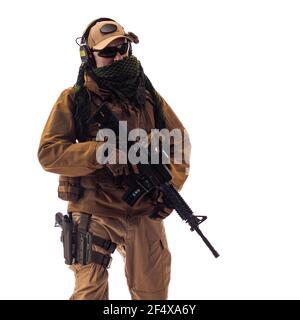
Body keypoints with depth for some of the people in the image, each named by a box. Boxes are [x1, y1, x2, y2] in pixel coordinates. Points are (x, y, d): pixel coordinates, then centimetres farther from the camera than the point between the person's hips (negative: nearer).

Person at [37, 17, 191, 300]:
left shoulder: (148, 95, 7)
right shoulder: (74, 99, -2)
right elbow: (49, 153, -10)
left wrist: (170, 187, -5)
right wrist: (102, 151, -23)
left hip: (145, 213, 3)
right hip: (94, 215, -3)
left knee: (153, 292, 12)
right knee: (89, 293, 5)